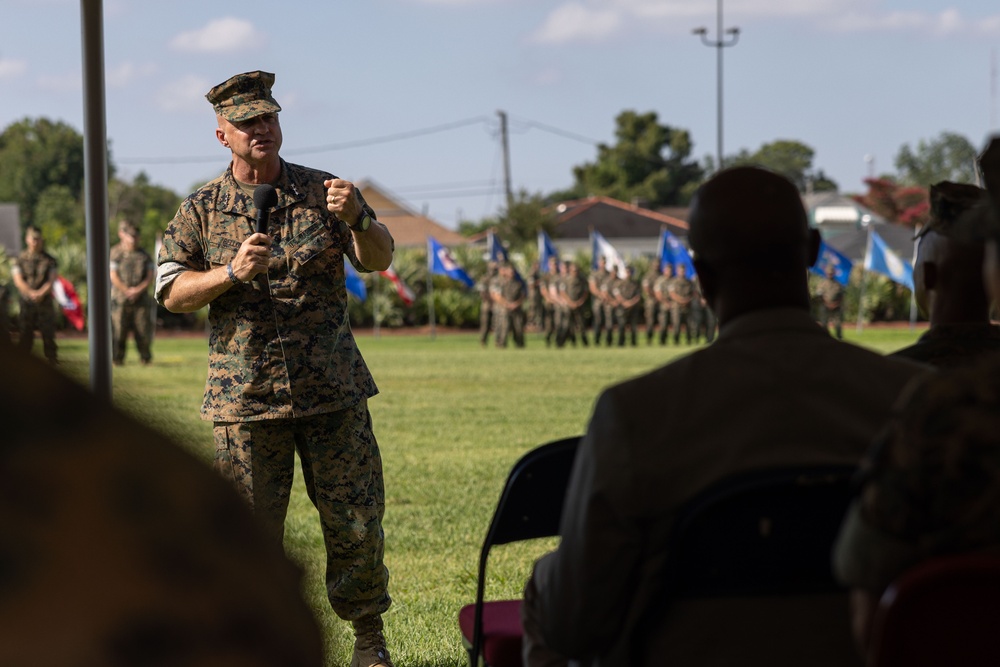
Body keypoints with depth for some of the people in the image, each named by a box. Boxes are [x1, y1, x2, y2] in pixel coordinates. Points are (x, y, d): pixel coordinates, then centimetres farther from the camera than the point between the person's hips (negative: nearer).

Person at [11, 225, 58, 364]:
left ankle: (52, 359, 4)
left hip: (45, 302, 0)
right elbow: (18, 280, -3)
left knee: (48, 334, -1)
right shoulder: (20, 260, 6)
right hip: (26, 302, 0)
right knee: (25, 335, 2)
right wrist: (31, 293, -18)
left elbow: (52, 280, -2)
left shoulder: (49, 260, 6)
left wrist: (41, 293, -18)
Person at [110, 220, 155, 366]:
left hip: (141, 298, 3)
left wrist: (138, 290, -9)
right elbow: (113, 276, -5)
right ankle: (117, 359, 2)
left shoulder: (144, 255, 10)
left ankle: (145, 358, 12)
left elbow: (150, 277, 6)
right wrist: (127, 291, -11)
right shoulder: (115, 254, 0)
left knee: (143, 331, 1)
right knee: (118, 330, -5)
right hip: (120, 299, -3)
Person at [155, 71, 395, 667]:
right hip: (246, 394, -1)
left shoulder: (322, 191, 6)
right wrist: (232, 272, -16)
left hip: (333, 391, 1)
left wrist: (357, 219, -19)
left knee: (356, 519, 2)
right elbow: (172, 292, 1)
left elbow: (379, 260, 2)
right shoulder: (202, 210, 5)